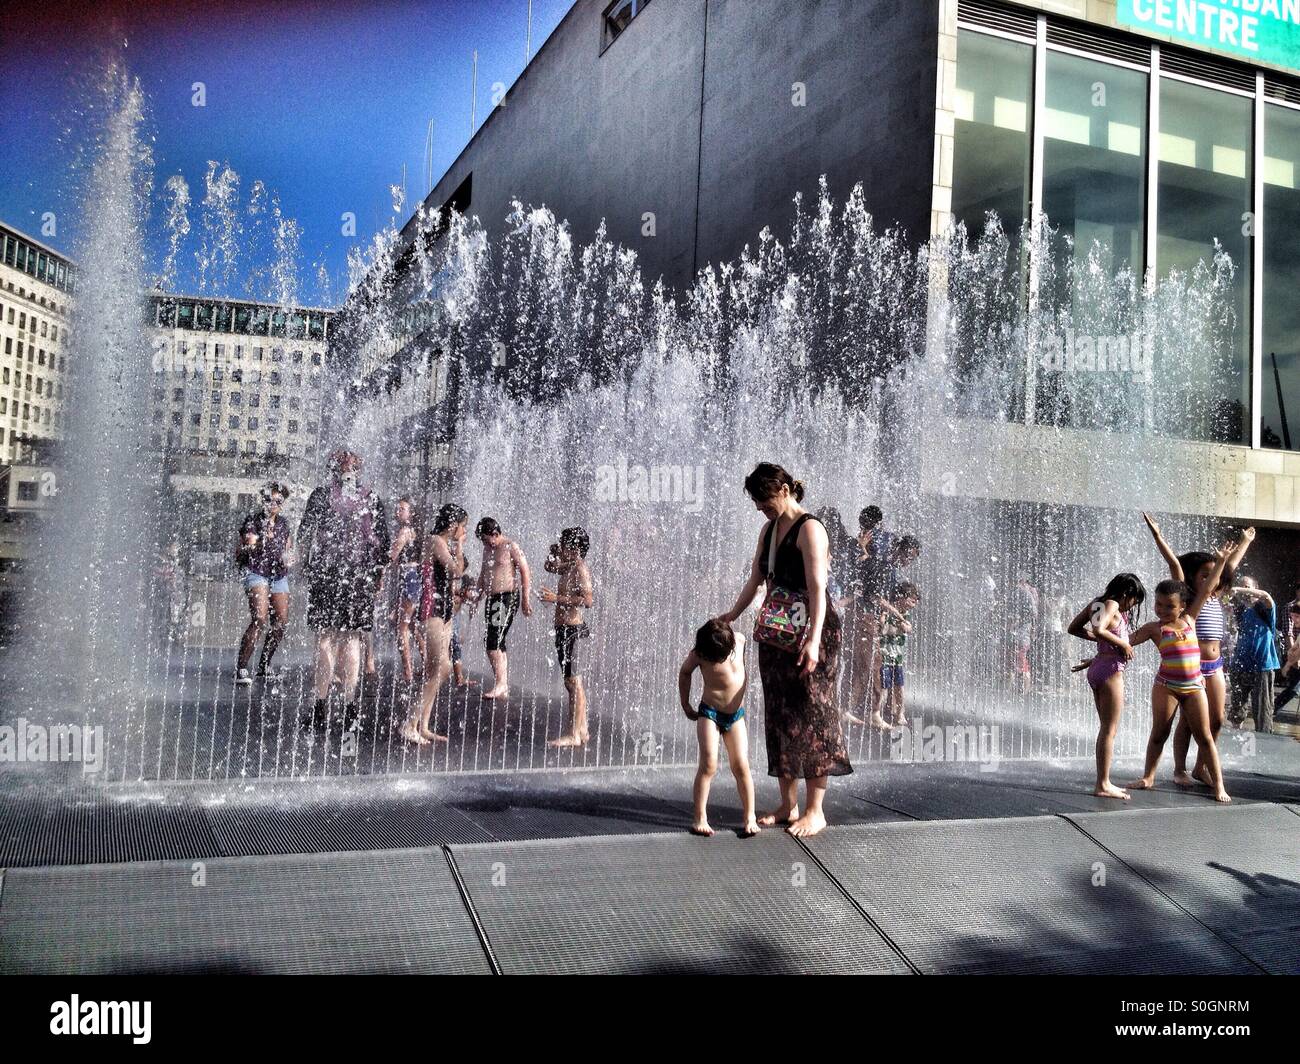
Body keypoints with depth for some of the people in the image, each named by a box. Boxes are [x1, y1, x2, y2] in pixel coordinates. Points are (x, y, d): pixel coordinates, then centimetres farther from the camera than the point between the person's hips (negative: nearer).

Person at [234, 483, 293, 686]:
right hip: (257, 572, -6)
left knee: (281, 622, 0)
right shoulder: (253, 521, -3)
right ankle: (241, 669, -22)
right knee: (259, 619, -22)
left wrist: (287, 556, 5)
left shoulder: (283, 523, 11)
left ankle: (263, 667, 14)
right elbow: (238, 555, -4)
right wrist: (251, 545, -23)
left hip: (279, 575, 6)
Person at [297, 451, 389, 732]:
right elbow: (383, 541, 8)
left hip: (326, 572, -2)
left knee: (325, 639, 1)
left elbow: (304, 534, -3)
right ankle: (350, 707, 8)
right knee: (351, 640, 8)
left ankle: (321, 706, -1)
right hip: (362, 576, 3)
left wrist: (306, 564, 8)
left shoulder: (321, 494, 0)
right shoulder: (372, 498, 8)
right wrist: (379, 573, 14)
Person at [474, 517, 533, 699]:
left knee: (492, 641, -15)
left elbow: (525, 571, -10)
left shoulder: (511, 547, -7)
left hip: (508, 597, -8)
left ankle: (500, 684, -12)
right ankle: (503, 685, 13)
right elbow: (483, 575, 25)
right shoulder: (488, 549, 17)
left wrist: (526, 599, -14)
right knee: (497, 643, 8)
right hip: (492, 599, 8)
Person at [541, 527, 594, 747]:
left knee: (573, 682, -7)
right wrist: (554, 553, 12)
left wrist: (557, 598, -24)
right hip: (564, 628, 10)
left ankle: (574, 735, -3)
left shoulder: (580, 568, -14)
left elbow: (588, 600, -25)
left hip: (571, 629, -10)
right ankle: (581, 730, 21)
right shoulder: (569, 567, 13)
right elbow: (550, 567, 33)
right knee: (573, 682, 14)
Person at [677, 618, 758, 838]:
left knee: (741, 766, -3)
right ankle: (700, 818, -4)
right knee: (708, 766, -11)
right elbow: (684, 672, 5)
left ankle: (750, 817, 6)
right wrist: (686, 706, 8)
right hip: (709, 713, -2)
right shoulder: (698, 654, -14)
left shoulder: (739, 640, -9)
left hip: (736, 715, 2)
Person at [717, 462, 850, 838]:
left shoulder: (809, 529, -13)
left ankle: (815, 810, 8)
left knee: (811, 717, -2)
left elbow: (818, 588, -21)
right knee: (780, 717, 10)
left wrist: (813, 640, -29)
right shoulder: (769, 529, 13)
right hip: (776, 634, 8)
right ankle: (788, 804, 20)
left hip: (810, 634, -8)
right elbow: (756, 580, 20)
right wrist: (732, 615, 17)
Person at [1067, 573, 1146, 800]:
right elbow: (1099, 629, -29)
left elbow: (1073, 628, 18)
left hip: (1097, 668, 9)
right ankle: (1103, 785, 0)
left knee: (1105, 728, 14)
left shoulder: (1097, 603, 12)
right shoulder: (1113, 605, -12)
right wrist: (1123, 644, -16)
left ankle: (1103, 782, 18)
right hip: (1111, 668, -9)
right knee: (1110, 730, -3)